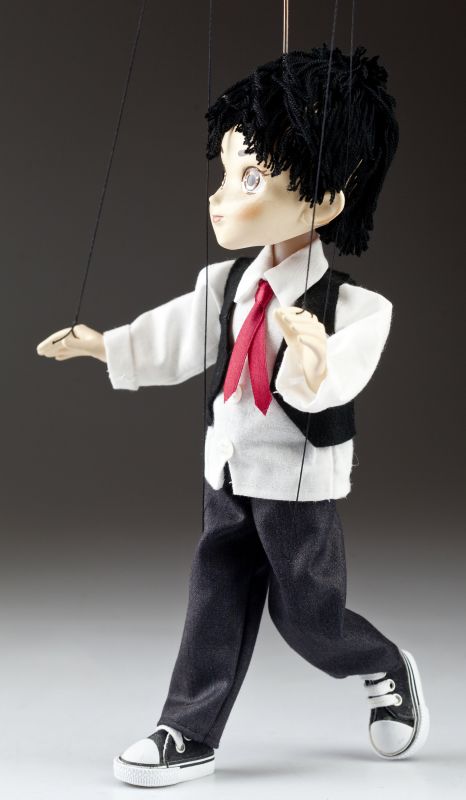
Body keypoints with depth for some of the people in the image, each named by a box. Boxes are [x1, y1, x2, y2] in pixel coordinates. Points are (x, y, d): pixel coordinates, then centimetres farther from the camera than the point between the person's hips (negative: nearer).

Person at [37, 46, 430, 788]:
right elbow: (175, 338, 10)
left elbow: (330, 384, -39)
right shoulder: (223, 285, -3)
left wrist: (313, 367, -60)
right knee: (217, 598, 6)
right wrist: (101, 344, 13)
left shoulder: (351, 305, -22)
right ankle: (190, 734, 14)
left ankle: (389, 669, 36)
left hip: (301, 481, -5)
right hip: (228, 471, 5)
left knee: (306, 613, 7)